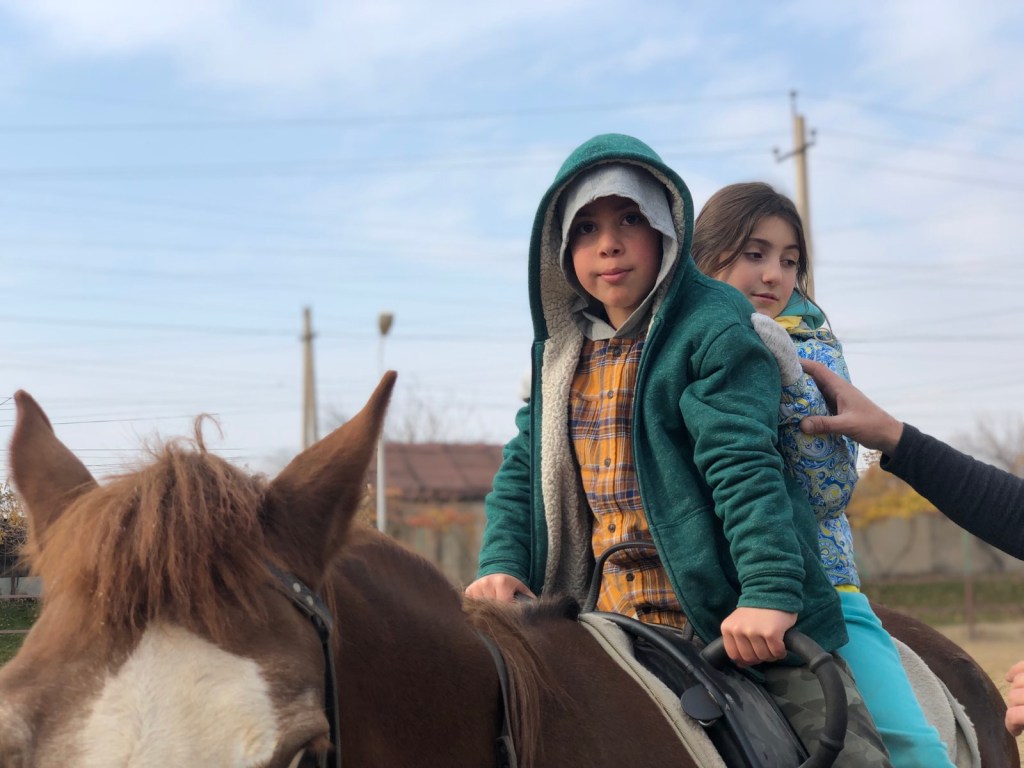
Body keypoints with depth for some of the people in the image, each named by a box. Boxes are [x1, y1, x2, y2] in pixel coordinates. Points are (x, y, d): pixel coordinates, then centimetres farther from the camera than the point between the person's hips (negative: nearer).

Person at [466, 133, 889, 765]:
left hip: (739, 618, -6)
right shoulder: (562, 350, 12)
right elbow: (524, 468, 16)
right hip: (613, 612, 6)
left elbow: (744, 464, -19)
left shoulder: (713, 329, -9)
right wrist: (502, 565, 0)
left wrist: (770, 592, -28)